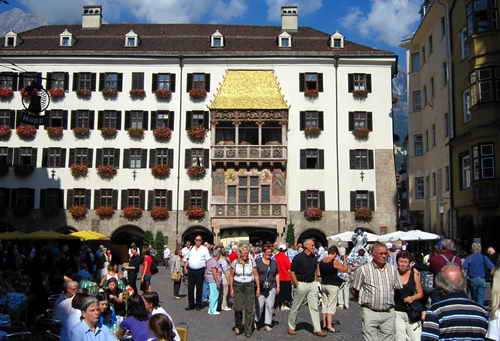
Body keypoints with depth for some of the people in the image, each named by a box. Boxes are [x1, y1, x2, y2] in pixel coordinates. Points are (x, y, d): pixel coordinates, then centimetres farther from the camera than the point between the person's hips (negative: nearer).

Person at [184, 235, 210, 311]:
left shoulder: (204, 249, 3)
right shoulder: (191, 249, 12)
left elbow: (207, 260, 0)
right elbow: (187, 258, 16)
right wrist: (185, 267, 4)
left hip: (200, 271, -3)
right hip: (191, 270, 3)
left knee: (199, 288, 4)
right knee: (190, 288, 5)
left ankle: (198, 304, 15)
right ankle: (191, 304, 15)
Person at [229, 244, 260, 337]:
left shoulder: (252, 262, 0)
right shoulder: (235, 262, 0)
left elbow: (256, 275, 3)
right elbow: (231, 276, 6)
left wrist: (258, 288, 0)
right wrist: (231, 288, 3)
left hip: (249, 286, 0)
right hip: (238, 286, 0)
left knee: (249, 309, -1)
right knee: (238, 308, -8)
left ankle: (248, 330, 11)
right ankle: (238, 326, 18)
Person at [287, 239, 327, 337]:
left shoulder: (314, 257, 7)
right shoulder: (298, 257, -12)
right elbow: (292, 271, -11)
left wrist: (315, 281, 12)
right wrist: (297, 284, -14)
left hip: (312, 284, 5)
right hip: (301, 284, -5)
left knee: (314, 307, 4)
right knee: (295, 307, 6)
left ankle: (317, 329, 8)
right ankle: (291, 327, 20)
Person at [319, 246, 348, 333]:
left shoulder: (321, 261, 3)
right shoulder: (335, 262, -16)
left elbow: (319, 273, 11)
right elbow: (345, 269, -9)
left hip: (323, 284, 6)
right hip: (332, 285, -6)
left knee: (325, 304, 14)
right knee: (331, 305, 1)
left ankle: (324, 324, 19)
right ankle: (329, 325, 1)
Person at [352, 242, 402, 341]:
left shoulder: (393, 269, 6)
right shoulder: (363, 270, -6)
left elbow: (398, 288, 15)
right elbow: (355, 290, 2)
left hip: (388, 313, 4)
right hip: (370, 312, -3)